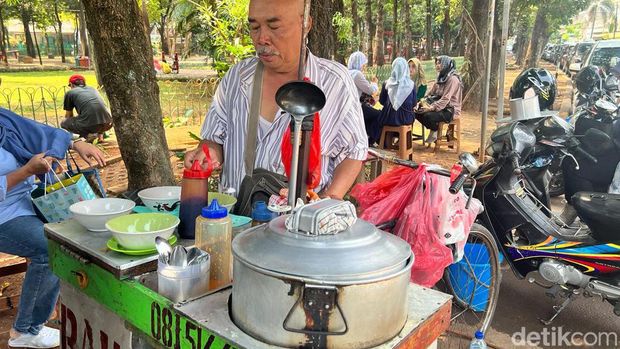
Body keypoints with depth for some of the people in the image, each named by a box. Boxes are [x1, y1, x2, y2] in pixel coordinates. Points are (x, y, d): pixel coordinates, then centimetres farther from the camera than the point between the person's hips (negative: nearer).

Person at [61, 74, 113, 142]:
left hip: (90, 124, -4)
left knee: (63, 123, 22)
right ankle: (101, 134, 15)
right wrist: (100, 133, 52)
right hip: (107, 124, 5)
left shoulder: (70, 93, 17)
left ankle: (87, 134, 1)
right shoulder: (92, 89, 29)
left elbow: (68, 116, 29)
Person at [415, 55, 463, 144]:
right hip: (440, 107, 8)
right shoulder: (440, 78, 13)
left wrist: (431, 108, -30)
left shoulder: (453, 79, -16)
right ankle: (433, 129, 7)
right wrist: (421, 102, -8)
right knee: (417, 112, -10)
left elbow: (445, 99, -24)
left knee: (428, 115, -32)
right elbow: (430, 94, 10)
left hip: (450, 110, -8)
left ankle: (435, 131, -1)